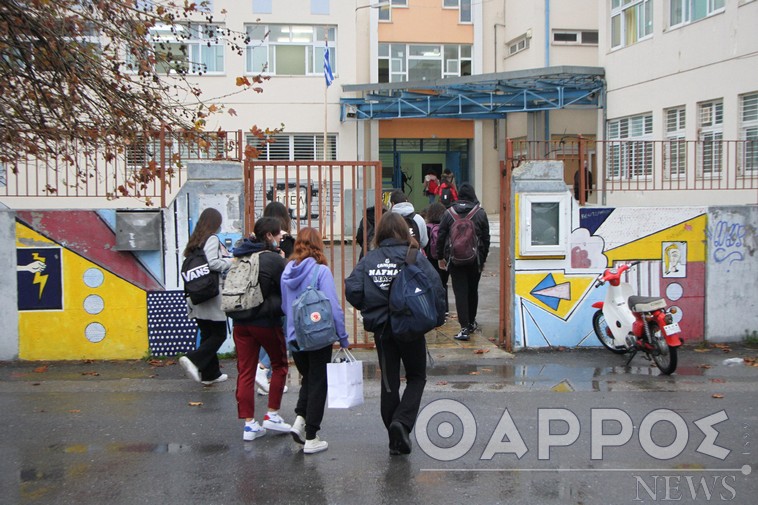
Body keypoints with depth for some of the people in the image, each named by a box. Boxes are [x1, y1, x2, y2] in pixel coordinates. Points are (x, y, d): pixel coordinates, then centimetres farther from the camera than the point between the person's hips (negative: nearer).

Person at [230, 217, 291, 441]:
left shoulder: (241, 257, 4)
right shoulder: (275, 260, -14)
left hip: (241, 323, 5)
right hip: (267, 322, -5)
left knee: (245, 372, 8)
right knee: (279, 365, 16)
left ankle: (249, 423, 10)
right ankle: (272, 415, 16)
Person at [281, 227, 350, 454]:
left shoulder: (287, 271, 1)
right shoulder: (321, 271, -15)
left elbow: (284, 306, 11)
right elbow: (334, 308, -16)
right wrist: (343, 338, -7)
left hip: (294, 337, 5)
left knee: (308, 378, 23)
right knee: (318, 384, 6)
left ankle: (300, 419, 5)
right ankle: (311, 438, 9)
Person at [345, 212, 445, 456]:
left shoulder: (369, 259, -2)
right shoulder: (414, 256, -9)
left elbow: (352, 290, -11)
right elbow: (435, 288, -16)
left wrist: (370, 308, 5)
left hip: (381, 329, 2)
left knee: (389, 381, 13)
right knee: (416, 377, 15)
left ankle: (395, 440, 19)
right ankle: (402, 421, -7)